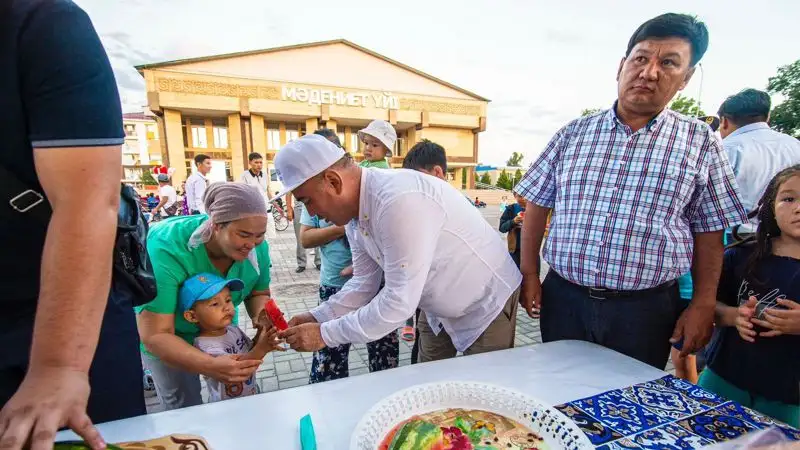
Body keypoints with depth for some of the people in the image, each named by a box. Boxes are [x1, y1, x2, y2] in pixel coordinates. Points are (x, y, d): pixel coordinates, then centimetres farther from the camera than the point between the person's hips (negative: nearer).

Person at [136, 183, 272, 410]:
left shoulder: (256, 246, -24)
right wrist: (210, 366, -50)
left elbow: (259, 293, -7)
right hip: (168, 338, -4)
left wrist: (261, 314, -30)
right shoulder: (167, 250, -37)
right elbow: (155, 335, -35)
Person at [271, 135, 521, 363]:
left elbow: (399, 302, -32)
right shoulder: (353, 214, -6)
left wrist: (324, 334, -23)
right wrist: (316, 318, -9)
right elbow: (364, 284, 2)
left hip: (487, 304, -7)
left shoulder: (400, 201, -35)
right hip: (439, 310, 8)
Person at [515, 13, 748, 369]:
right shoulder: (572, 134, 2)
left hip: (646, 309, 0)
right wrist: (529, 274, 1)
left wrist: (703, 305, 0)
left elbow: (709, 232, 5)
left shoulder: (700, 143, 2)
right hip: (563, 299, 1)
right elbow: (537, 206, 4)